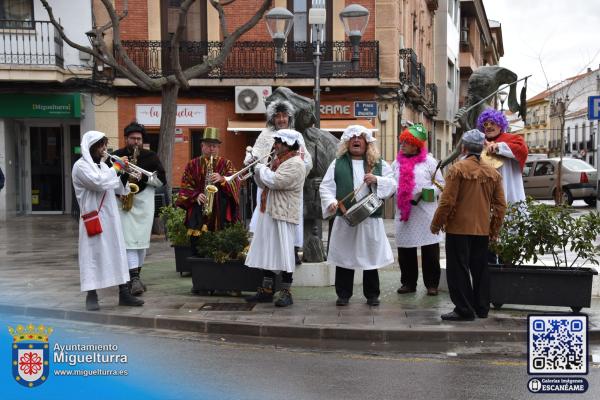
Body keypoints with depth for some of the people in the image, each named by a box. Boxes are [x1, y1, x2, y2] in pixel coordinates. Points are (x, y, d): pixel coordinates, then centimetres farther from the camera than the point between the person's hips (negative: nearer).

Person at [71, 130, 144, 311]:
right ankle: (91, 297, 3)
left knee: (118, 252, 7)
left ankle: (124, 293, 12)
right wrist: (117, 167, -14)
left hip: (111, 217, 8)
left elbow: (117, 188, 20)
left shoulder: (101, 165, 16)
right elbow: (99, 183, -24)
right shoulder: (81, 166, -8)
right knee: (93, 255, -4)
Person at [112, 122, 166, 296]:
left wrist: (144, 176, -14)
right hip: (123, 203, -2)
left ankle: (135, 275, 23)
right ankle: (135, 279, -17)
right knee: (129, 240, -12)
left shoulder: (150, 156, 6)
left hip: (144, 203, 2)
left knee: (142, 240, 6)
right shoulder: (116, 156, 5)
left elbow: (162, 179, 2)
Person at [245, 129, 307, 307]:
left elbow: (275, 181, -25)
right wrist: (257, 169, 3)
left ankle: (286, 293, 3)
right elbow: (263, 183, 20)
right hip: (267, 213, 9)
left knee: (284, 254, -4)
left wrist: (261, 168, -10)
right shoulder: (277, 161, 18)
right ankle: (266, 290, 19)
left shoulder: (295, 164, -13)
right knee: (267, 252, 12)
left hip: (283, 216, -9)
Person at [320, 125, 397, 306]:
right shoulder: (338, 163, 7)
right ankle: (343, 294, 16)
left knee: (371, 257, 6)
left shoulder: (379, 164, 11)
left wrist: (377, 180, -11)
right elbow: (325, 187, 2)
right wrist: (331, 202, -16)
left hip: (371, 219, 1)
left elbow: (393, 185, 6)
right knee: (344, 257, 4)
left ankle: (372, 294, 19)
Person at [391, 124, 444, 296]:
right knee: (405, 251, 8)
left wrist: (427, 192, -15)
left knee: (430, 251, 0)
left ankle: (432, 283, 10)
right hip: (403, 214, 4)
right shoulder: (397, 163, 14)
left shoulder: (429, 161, 1)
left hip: (425, 214, -4)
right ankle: (408, 282, 19)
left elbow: (440, 184, 1)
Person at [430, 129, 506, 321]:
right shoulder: (493, 172, 6)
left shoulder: (458, 169, -12)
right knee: (480, 269, 14)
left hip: (459, 228, -6)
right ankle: (482, 308, 21)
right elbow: (500, 205, 8)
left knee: (459, 270, 0)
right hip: (482, 230, 6)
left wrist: (436, 224, -3)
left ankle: (464, 310, 1)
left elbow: (447, 201, -14)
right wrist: (495, 229, 17)